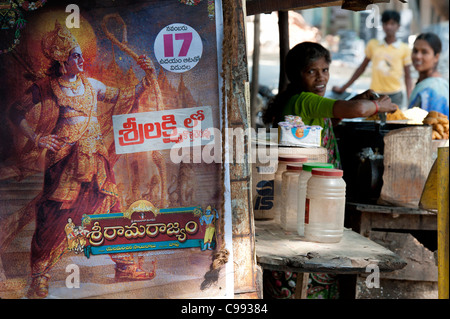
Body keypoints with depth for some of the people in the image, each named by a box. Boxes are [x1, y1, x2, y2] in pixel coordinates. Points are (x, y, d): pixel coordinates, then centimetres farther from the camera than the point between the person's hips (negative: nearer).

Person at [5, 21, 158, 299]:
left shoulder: (90, 85, 10)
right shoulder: (44, 88, -3)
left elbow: (121, 98, 14)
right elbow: (16, 113, 1)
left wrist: (146, 80, 4)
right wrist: (35, 138, -10)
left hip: (96, 159, 5)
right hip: (65, 161, -4)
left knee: (111, 208, 5)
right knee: (55, 216, -7)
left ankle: (125, 266, 16)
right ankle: (40, 278, 4)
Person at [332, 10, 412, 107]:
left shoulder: (404, 49, 2)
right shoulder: (373, 44, 8)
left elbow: (407, 76, 4)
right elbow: (361, 68, 15)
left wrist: (409, 100, -6)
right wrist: (343, 88, 15)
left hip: (394, 95, -2)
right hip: (375, 94, 2)